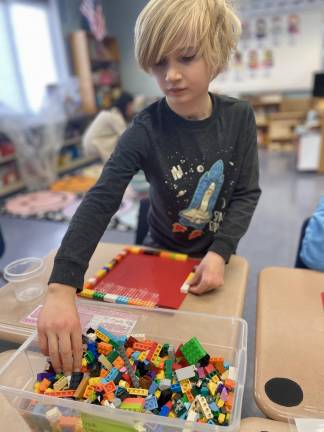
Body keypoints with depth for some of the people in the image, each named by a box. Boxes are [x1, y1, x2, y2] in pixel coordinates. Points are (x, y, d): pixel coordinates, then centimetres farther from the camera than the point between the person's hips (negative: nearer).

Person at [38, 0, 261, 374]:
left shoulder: (239, 118, -16)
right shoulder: (145, 131, -25)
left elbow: (247, 193, -12)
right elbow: (99, 203, -32)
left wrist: (219, 252, -25)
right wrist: (61, 288, -42)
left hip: (216, 256, 2)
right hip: (162, 255, -1)